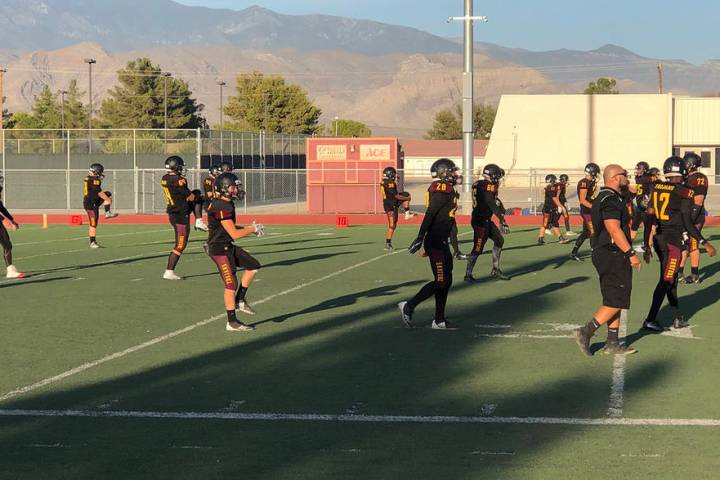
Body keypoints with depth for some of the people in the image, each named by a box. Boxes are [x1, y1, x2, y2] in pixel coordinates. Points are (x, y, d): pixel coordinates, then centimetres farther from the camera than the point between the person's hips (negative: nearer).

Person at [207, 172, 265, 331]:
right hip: (219, 249, -10)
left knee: (253, 266, 13)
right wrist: (253, 229, -9)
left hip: (228, 246, 10)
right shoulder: (222, 208, -23)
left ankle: (240, 300, 20)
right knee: (231, 285, -5)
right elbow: (234, 234, -23)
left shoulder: (226, 204, 9)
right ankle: (232, 323, 4)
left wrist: (249, 228, 8)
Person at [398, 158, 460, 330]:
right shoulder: (442, 190, -15)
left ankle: (439, 320, 17)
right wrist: (420, 237, -27)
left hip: (441, 242, 10)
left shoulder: (446, 190, 16)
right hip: (435, 243, -10)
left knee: (446, 281, 12)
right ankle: (408, 307, 0)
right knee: (440, 282, -7)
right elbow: (430, 214, -22)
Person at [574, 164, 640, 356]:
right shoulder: (611, 200, -16)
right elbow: (614, 230, -24)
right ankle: (586, 332, -6)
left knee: (615, 300, 13)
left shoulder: (603, 198, 17)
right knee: (615, 302, -6)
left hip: (603, 254, 11)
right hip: (613, 256, -11)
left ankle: (612, 343, 15)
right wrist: (631, 253, -22)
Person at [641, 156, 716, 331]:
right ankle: (650, 320, -3)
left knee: (672, 279, 18)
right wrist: (705, 243, -7)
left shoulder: (655, 189, 4)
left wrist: (647, 246, 13)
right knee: (666, 281, -1)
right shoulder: (684, 193, -12)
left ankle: (677, 318, 25)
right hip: (673, 241, -6)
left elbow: (649, 218, 6)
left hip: (658, 238, 6)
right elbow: (688, 225, -14)